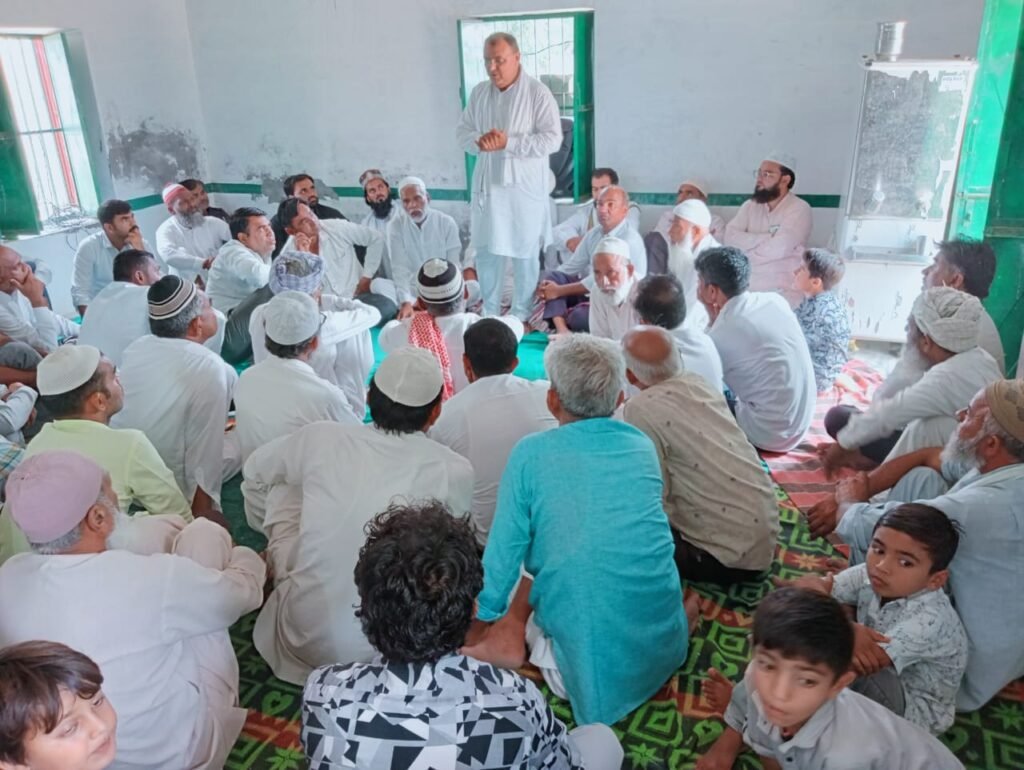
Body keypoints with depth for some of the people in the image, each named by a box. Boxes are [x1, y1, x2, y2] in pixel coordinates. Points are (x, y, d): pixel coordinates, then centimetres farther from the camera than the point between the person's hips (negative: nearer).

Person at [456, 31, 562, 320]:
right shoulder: (479, 92, 7)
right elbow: (462, 131, 10)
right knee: (486, 252, 11)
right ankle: (489, 313, 26)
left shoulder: (538, 93, -9)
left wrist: (508, 143, -21)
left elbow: (552, 139, -15)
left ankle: (521, 315, 20)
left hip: (525, 188, -4)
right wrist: (478, 141, -13)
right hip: (487, 185, 5)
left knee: (525, 254, 6)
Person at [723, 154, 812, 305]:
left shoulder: (799, 209, -5)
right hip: (747, 287, 4)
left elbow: (778, 248, -18)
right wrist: (766, 237, -11)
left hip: (782, 291, -4)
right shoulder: (750, 205, 11)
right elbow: (729, 239, -3)